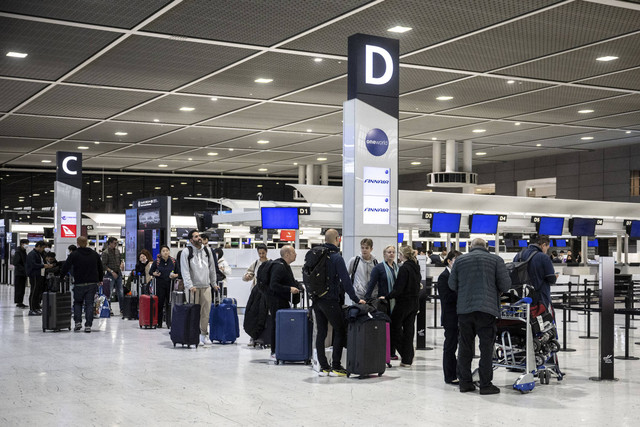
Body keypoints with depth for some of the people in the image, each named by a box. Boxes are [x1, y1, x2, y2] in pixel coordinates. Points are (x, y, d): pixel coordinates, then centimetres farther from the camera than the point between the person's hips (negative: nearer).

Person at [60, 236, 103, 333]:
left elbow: (66, 267, -6)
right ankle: (88, 325, 0)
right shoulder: (95, 254, 8)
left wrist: (61, 277, 10)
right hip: (92, 283, 2)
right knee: (89, 304, 5)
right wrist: (100, 280, 25)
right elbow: (101, 269, 15)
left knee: (77, 303, 15)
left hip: (79, 284, -2)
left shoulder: (74, 254, -5)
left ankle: (78, 322, 2)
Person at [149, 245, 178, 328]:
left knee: (170, 304, -3)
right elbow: (150, 271, 9)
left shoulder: (173, 261, 4)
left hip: (170, 285, 1)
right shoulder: (157, 262, 2)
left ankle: (169, 322, 4)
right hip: (160, 285, -1)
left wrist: (175, 275, -11)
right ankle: (159, 323, 10)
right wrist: (154, 274, -11)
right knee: (160, 303, 0)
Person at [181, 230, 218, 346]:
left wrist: (214, 283, 19)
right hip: (193, 287, -4)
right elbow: (185, 271, -9)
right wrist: (190, 285, -18)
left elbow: (212, 268, 18)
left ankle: (203, 334, 14)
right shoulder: (186, 252, -4)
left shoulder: (207, 250, 11)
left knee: (206, 311, 3)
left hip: (206, 286, 4)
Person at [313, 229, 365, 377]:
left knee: (321, 332, 9)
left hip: (316, 299, 7)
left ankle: (323, 367, 10)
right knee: (340, 331, 2)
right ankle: (335, 367, 0)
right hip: (330, 300, -7)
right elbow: (345, 280, -15)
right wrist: (355, 299, -10)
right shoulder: (336, 257, -12)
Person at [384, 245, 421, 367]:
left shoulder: (404, 268, -17)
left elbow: (399, 289, -21)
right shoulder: (416, 267, 9)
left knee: (394, 328, 4)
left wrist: (387, 297, -16)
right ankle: (408, 359, 11)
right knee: (409, 330, 10)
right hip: (414, 303, 8)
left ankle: (405, 355, 1)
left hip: (403, 302, -8)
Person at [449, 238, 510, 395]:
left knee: (465, 347, 10)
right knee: (486, 347, 1)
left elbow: (452, 285, 11)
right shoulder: (496, 260, 3)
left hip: (464, 309, 3)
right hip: (487, 309, -3)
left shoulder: (460, 260, 10)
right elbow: (505, 284, -1)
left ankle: (465, 382, 14)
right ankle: (485, 384, 2)